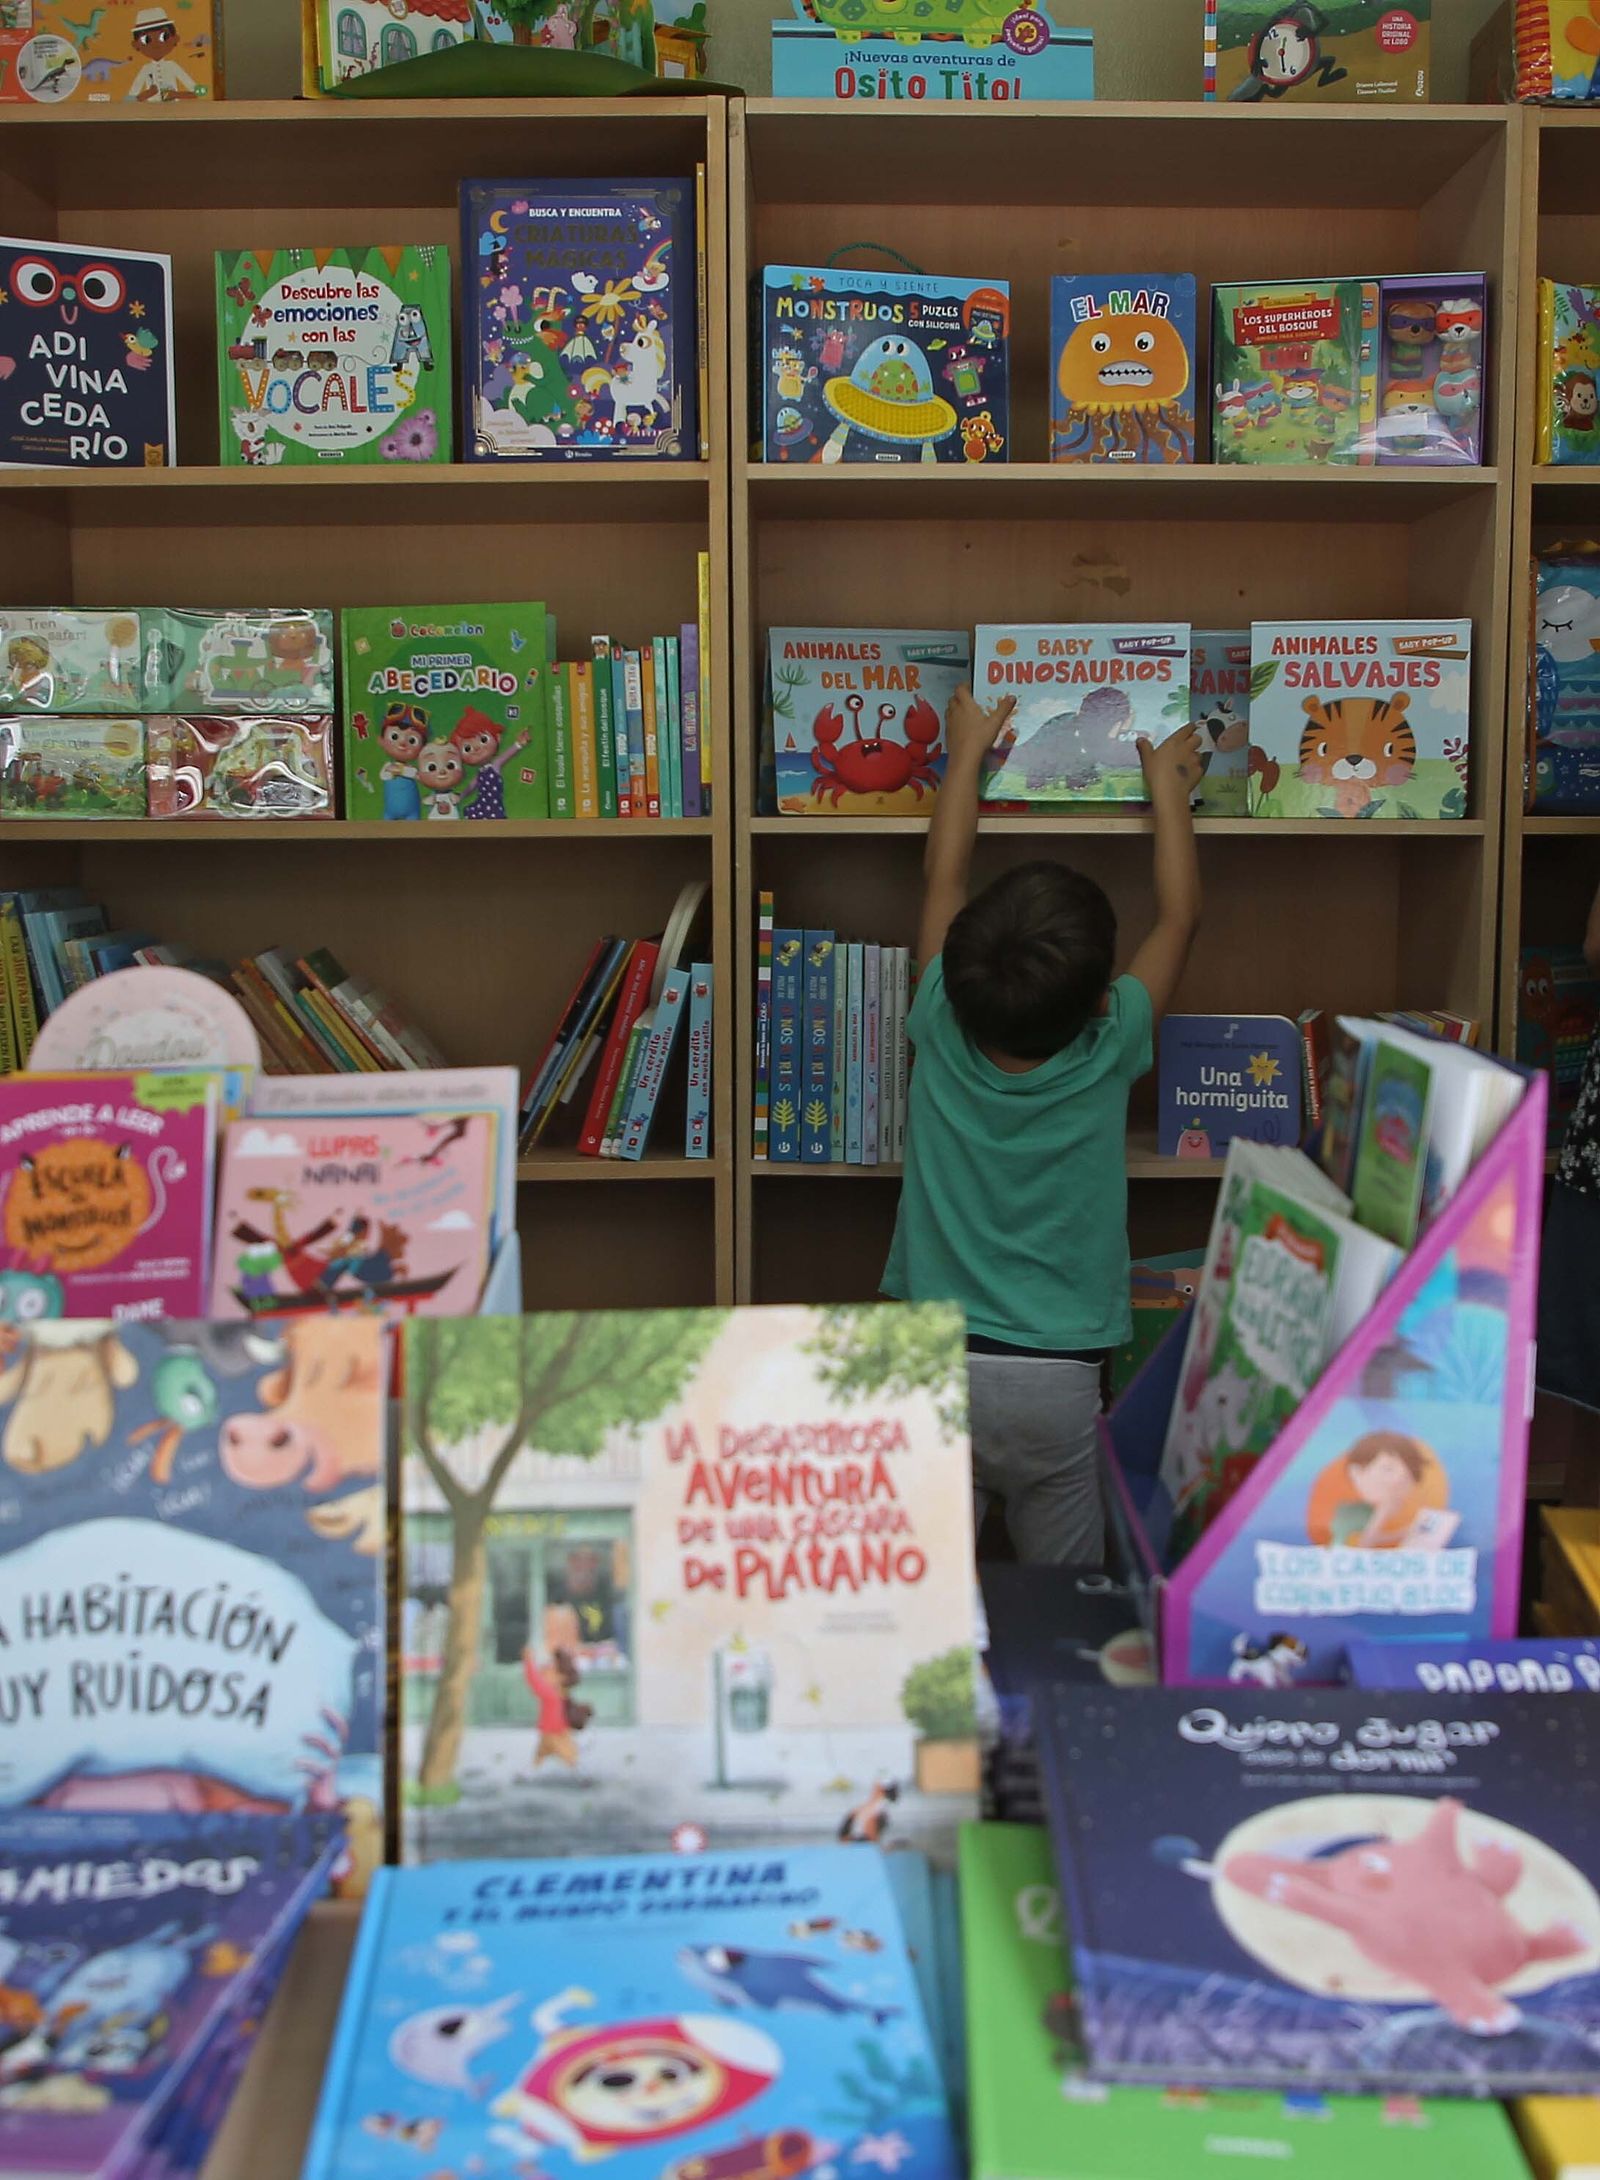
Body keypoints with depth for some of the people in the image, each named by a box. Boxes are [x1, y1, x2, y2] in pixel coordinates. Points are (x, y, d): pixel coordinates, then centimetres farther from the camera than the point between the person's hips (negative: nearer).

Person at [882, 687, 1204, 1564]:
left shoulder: (941, 1035, -8)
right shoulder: (1107, 1058, -11)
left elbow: (942, 880, 8)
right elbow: (1179, 917, 5)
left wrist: (967, 754, 21)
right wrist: (1168, 787, 19)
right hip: (1058, 1384, -1)